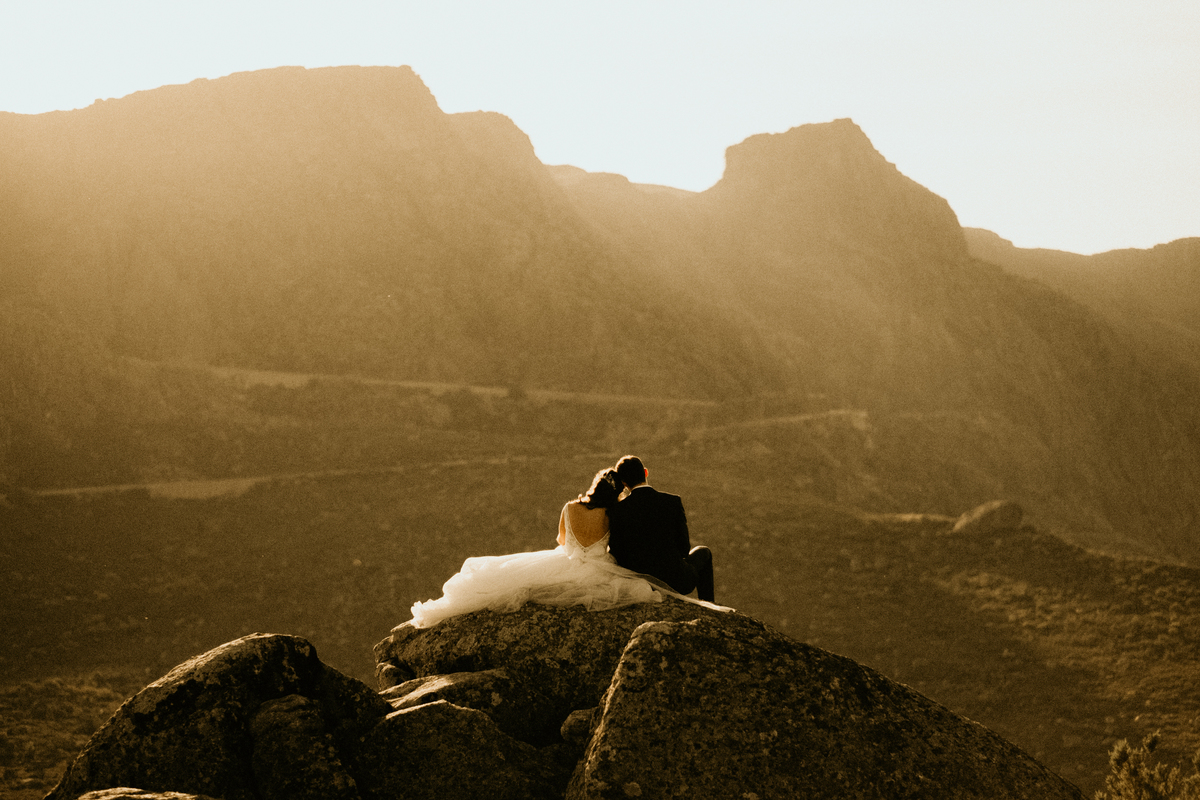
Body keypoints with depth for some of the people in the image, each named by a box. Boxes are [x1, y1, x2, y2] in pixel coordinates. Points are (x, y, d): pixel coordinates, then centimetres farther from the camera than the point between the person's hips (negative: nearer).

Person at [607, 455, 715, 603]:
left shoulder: (617, 511, -10)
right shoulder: (673, 502, -10)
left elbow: (615, 554, -3)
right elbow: (684, 549, -5)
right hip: (675, 581, -1)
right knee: (703, 553, 33)